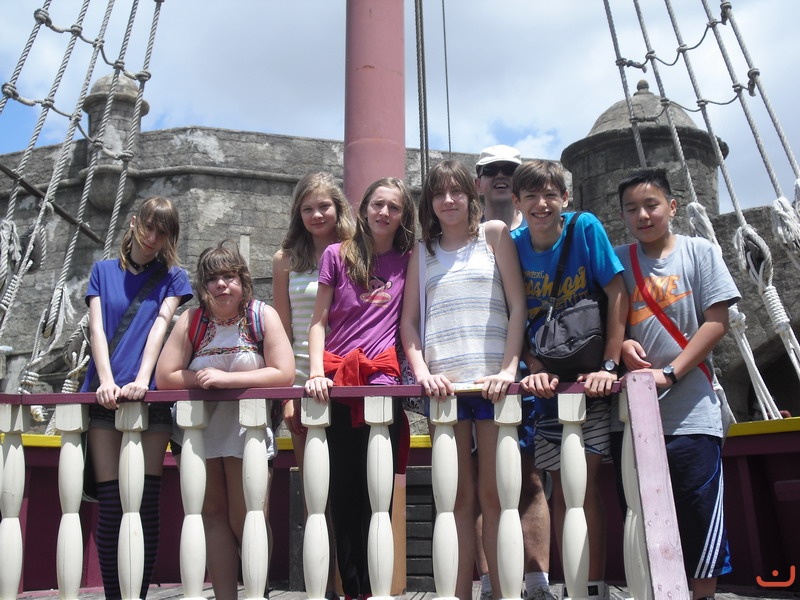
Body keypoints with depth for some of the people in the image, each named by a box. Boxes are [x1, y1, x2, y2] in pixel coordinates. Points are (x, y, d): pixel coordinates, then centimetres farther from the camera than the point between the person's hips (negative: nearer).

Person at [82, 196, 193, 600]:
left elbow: (160, 327, -2)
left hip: (150, 396, -1)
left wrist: (141, 381, -16)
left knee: (146, 506, -3)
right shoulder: (103, 271, 15)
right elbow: (96, 328, 4)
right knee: (111, 507, -2)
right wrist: (106, 381, -11)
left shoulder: (173, 277, 12)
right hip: (105, 396, 1)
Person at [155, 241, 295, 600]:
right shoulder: (191, 321, -3)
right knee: (213, 514, 8)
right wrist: (205, 378, -18)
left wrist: (225, 378, -21)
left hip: (246, 427, -3)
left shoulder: (262, 315, -9)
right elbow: (164, 378, -5)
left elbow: (284, 374, -18)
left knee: (244, 520, 0)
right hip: (198, 426, 3)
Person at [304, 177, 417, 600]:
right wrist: (316, 372, -8)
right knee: (343, 492, 4)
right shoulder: (337, 255, 9)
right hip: (336, 383, 0)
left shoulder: (407, 262, 11)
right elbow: (318, 321, 6)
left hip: (382, 381, 0)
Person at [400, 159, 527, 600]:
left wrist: (509, 368, -9)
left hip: (492, 378, -2)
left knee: (494, 493, 2)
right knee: (459, 496, 6)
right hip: (443, 382, 2)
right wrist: (422, 372, -5)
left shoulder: (494, 234, 8)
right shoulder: (422, 251, 15)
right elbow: (408, 320, 11)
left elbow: (517, 305, 2)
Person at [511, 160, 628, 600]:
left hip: (590, 374, -3)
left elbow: (617, 295, -11)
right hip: (547, 380, 3)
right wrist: (536, 370, -14)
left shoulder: (585, 228, -9)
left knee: (584, 480, -8)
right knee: (561, 485, 7)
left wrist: (609, 366, -16)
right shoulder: (513, 247, -2)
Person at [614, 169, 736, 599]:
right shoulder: (616, 261, 7)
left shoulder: (700, 252, 1)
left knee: (699, 511, 1)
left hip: (691, 413, -2)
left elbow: (717, 322, -4)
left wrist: (669, 373, -13)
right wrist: (622, 344, -11)